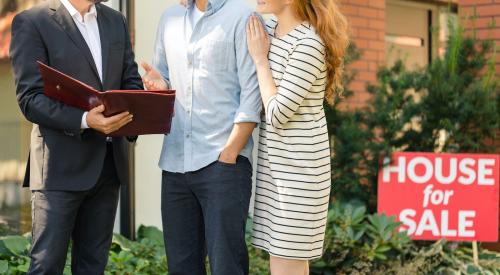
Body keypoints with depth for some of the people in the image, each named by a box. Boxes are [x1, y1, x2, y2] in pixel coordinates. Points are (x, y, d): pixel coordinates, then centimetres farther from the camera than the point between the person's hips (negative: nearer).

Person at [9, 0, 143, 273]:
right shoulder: (32, 22, -5)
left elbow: (131, 81, 16)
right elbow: (30, 99, -11)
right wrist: (84, 120, -26)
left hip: (109, 164, 6)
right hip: (61, 165, -6)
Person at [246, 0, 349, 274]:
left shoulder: (309, 44, -18)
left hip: (299, 164, -8)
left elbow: (277, 113, -19)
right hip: (275, 159, 8)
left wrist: (260, 58, -11)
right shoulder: (269, 28, 6)